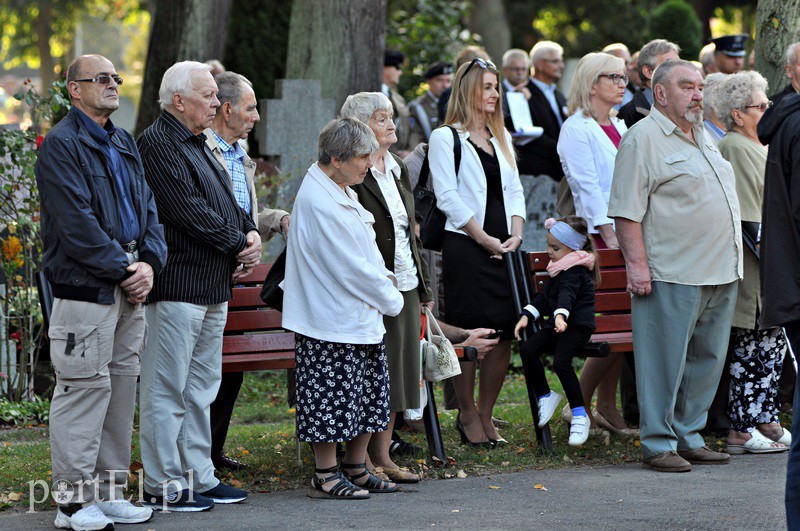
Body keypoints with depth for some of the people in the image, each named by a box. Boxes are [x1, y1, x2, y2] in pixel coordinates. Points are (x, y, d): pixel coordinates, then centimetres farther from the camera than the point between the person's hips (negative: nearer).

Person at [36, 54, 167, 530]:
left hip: (130, 287, 8)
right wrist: (123, 268, -15)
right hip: (85, 286, -8)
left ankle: (110, 492, 19)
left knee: (123, 385, 11)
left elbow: (147, 207, 16)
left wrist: (150, 262, -1)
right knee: (85, 388, -7)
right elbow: (77, 222, -16)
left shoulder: (125, 144, 18)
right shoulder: (62, 144, -9)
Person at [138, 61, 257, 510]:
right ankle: (164, 485, -1)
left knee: (202, 385, 15)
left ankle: (199, 475, 22)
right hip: (178, 284, -10)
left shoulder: (199, 144, 19)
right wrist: (240, 246, -12)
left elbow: (226, 200, 22)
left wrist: (251, 232, 3)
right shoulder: (159, 143, -13)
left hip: (214, 286, 10)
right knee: (168, 389, -5)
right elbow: (191, 212, -19)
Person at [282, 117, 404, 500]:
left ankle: (355, 468, 25)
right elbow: (350, 265, -19)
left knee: (369, 395, 14)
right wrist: (390, 299, -9)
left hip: (361, 318, 10)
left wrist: (383, 279, 2)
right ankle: (326, 477, 6)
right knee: (331, 397, -3)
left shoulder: (341, 192, 12)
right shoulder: (319, 202, -21)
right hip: (331, 321, -10)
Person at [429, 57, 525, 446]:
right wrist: (484, 239, -12)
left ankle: (486, 414, 12)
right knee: (469, 333, -6)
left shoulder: (501, 138, 19)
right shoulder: (445, 138, -1)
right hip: (465, 247, -6)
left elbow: (514, 191, 16)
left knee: (505, 333, 1)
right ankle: (467, 414, 6)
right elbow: (449, 198, -8)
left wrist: (515, 235, -1)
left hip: (504, 248, 6)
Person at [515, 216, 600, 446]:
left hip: (577, 326, -10)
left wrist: (560, 316, -51)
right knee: (527, 349, -10)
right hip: (556, 325, 10)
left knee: (561, 362, -29)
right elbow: (543, 297, 26)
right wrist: (526, 316, 16)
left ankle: (580, 415, -19)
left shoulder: (574, 272, -14)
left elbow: (567, 295, -34)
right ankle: (544, 396, 5)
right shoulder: (559, 269, 18)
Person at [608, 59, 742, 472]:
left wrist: (730, 261, 23)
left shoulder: (702, 136, 20)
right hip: (672, 274, -8)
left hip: (719, 274, 8)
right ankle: (658, 444, 2)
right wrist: (637, 264, -19)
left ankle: (688, 437, 19)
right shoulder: (643, 139, -7)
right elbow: (627, 210, -12)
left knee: (707, 359, 11)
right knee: (665, 358, -4)